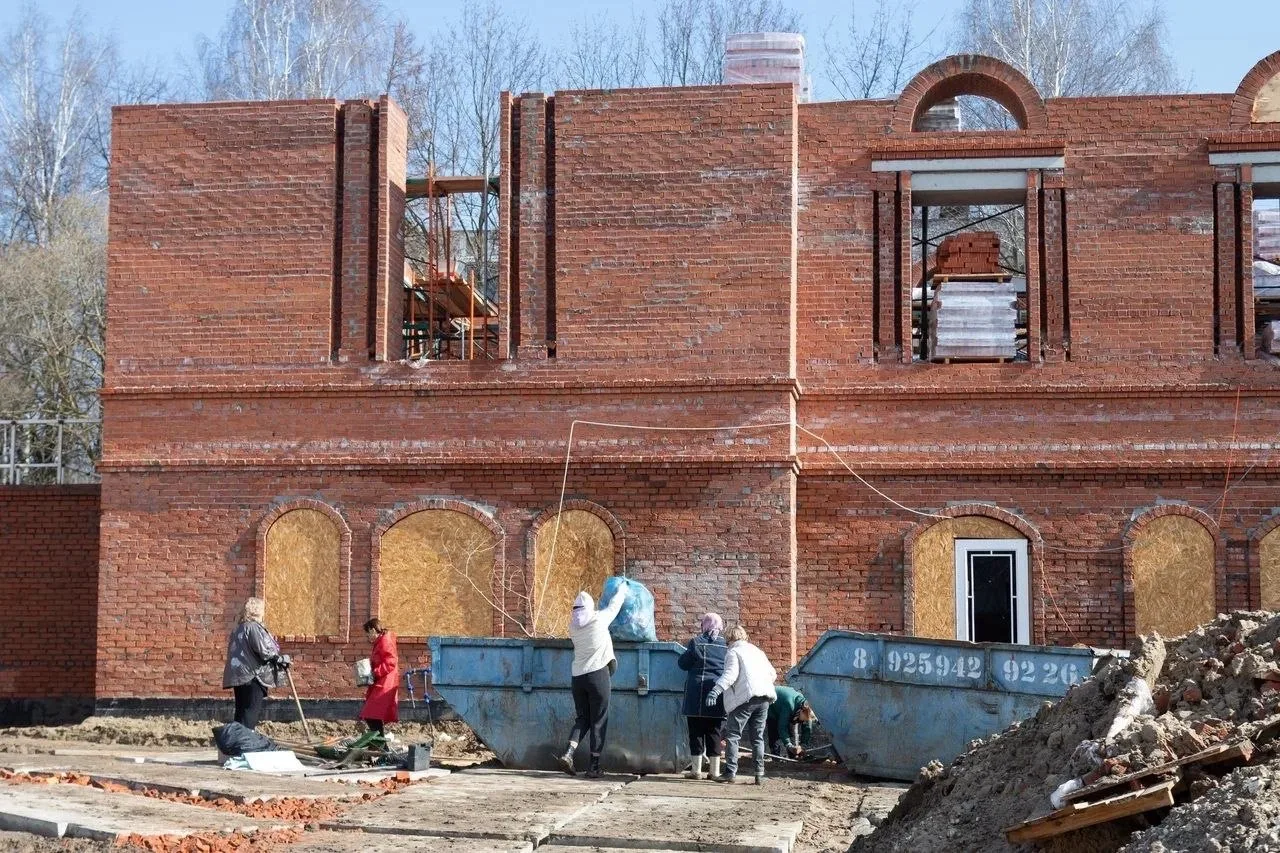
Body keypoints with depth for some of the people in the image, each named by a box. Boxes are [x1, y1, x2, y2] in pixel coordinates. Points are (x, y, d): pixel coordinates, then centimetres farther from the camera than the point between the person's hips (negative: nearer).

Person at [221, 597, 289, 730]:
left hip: (238, 676, 9)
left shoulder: (240, 628, 19)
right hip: (252, 676, -9)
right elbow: (264, 651, -19)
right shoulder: (254, 628, -12)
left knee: (242, 712, 12)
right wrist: (282, 660, -9)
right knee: (252, 711, -8)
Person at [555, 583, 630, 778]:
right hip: (598, 674, -5)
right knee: (598, 721, 2)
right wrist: (622, 589, 30)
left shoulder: (573, 626, 8)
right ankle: (594, 766, 1)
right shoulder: (599, 619, -4)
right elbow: (614, 605, 13)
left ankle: (568, 753, -8)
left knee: (583, 718, 14)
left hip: (578, 676, 5)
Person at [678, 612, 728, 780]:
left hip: (697, 693, -3)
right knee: (714, 731, 8)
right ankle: (715, 770, 8)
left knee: (696, 730, 3)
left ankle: (697, 769, 3)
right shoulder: (726, 645, 4)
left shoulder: (697, 642, -5)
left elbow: (683, 663, -1)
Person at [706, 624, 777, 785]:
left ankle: (730, 771, -7)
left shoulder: (733, 652, 3)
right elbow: (772, 673, 22)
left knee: (732, 735, 0)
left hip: (745, 697, -6)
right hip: (764, 697, 6)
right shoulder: (757, 651, 23)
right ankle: (760, 773, 6)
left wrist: (716, 690, -24)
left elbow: (731, 674, -15)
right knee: (758, 736, 12)